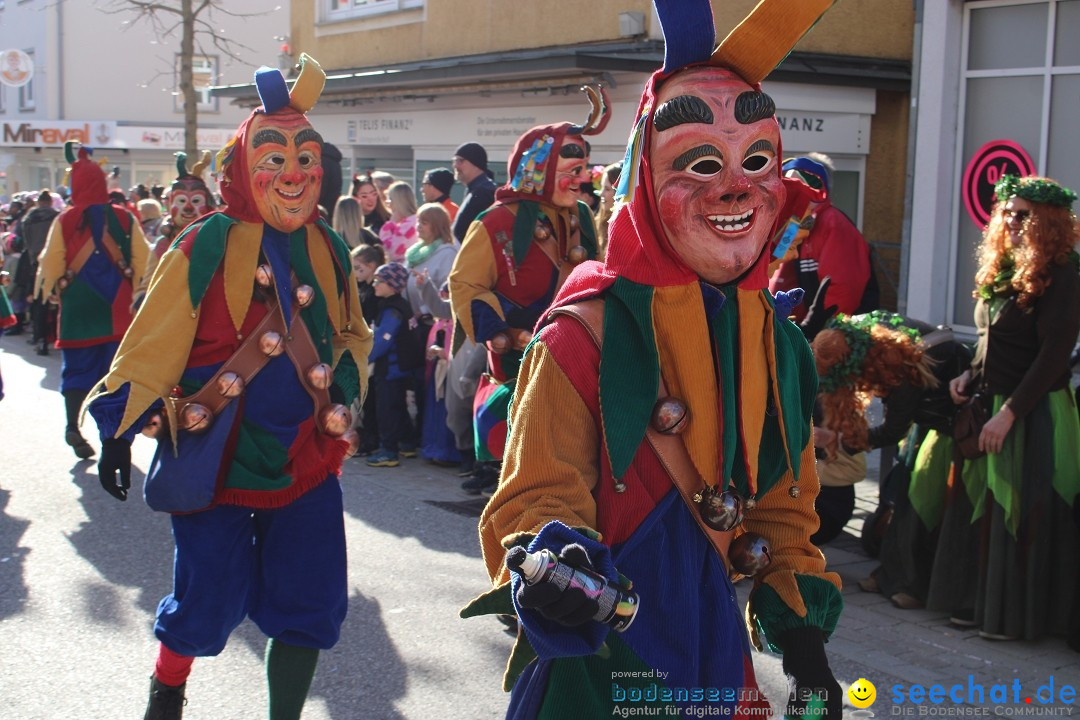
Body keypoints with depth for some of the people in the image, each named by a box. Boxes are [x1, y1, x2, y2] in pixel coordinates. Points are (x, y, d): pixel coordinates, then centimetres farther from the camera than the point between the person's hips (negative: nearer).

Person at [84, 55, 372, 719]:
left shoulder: (330, 252, 6)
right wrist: (120, 428, -9)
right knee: (209, 597, 2)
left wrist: (345, 379, 1)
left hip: (307, 459, 4)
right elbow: (153, 342, -7)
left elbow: (352, 334, 20)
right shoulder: (206, 247, -9)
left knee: (309, 606, 5)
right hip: (217, 457, -4)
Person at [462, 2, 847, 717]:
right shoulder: (589, 329, -15)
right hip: (596, 650, -5)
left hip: (717, 645, 5)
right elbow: (541, 493, -15)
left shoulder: (777, 338, 4)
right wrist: (545, 570, -36)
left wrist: (801, 632, 9)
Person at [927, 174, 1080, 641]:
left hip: (1035, 413, -8)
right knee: (977, 506, 11)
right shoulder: (1000, 271, 10)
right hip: (989, 404, 8)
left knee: (1018, 512, -2)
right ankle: (977, 601, 23)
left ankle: (1014, 615, 10)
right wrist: (970, 376, 4)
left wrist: (1009, 412, -20)